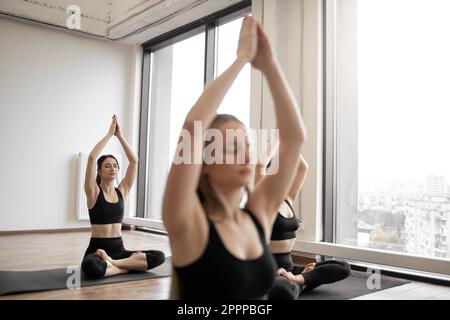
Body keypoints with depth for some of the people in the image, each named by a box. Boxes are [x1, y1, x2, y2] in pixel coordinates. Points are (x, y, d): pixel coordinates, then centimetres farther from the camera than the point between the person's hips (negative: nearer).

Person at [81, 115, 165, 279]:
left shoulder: (122, 191, 9)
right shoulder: (93, 192, -3)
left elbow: (134, 160, 1)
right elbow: (91, 157, -17)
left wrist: (120, 135, -2)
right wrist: (109, 133, -11)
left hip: (118, 249, 5)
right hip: (97, 249, -4)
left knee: (159, 256, -19)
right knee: (90, 266, -41)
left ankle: (111, 263, -13)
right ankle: (125, 267, -15)